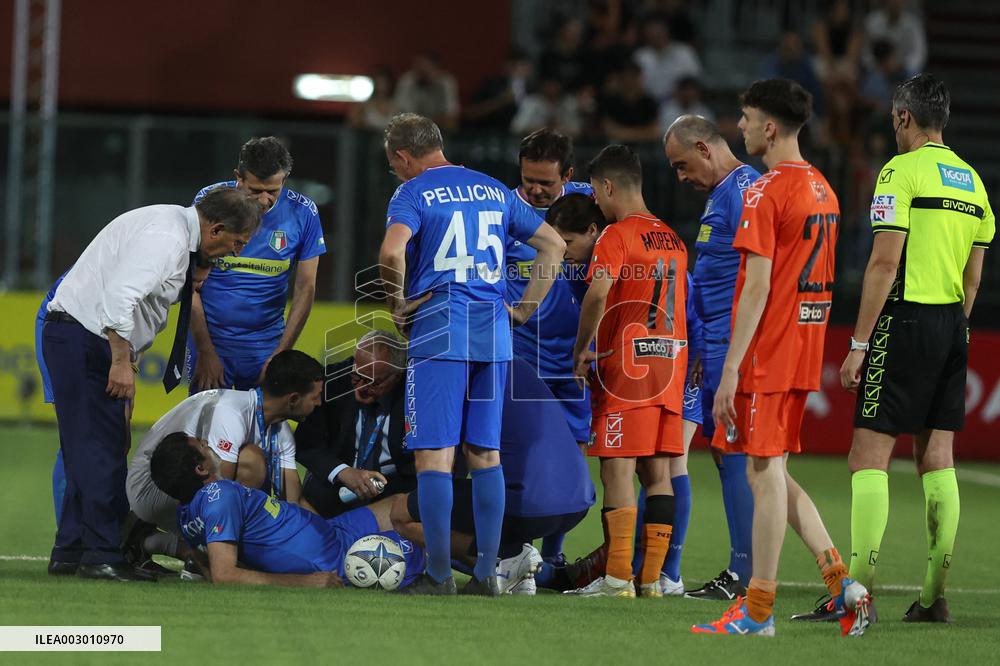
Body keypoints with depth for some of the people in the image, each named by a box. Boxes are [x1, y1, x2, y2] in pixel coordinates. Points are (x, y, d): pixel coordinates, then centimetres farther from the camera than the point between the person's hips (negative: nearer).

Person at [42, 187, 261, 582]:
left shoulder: (177, 229, 12)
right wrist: (122, 361, -25)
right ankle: (101, 555, -10)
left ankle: (69, 553, 14)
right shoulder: (166, 237, -20)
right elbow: (119, 296, -28)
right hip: (81, 338, -11)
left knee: (92, 446, 11)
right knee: (101, 447, -11)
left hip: (94, 341, 11)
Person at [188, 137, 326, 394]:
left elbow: (305, 289, 1)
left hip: (266, 343, 1)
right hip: (209, 338, -1)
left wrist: (280, 355, -5)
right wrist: (205, 352, -10)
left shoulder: (303, 213, -5)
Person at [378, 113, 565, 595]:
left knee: (434, 454, -3)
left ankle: (439, 574, -5)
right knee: (485, 453, 9)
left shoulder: (413, 194, -2)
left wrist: (397, 306, -7)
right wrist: (523, 310, 18)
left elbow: (392, 252, -21)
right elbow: (553, 244, 20)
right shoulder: (493, 190, 17)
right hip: (493, 336, 6)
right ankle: (486, 573, 8)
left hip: (439, 332, -6)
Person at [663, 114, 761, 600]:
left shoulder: (743, 191, -12)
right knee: (724, 449, 10)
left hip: (735, 344, -10)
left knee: (736, 452, -9)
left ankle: (747, 573, -8)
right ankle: (743, 568, 13)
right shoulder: (720, 194, 20)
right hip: (719, 345, 10)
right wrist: (704, 349, 25)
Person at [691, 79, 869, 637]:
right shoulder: (823, 189, 14)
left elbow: (758, 286, -18)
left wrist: (731, 369, -18)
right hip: (805, 352, 9)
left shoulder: (766, 193, -14)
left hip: (767, 354, -9)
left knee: (765, 474, -4)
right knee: (774, 474, 15)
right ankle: (841, 582, 6)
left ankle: (758, 611, 0)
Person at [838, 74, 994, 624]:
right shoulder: (971, 179, 14)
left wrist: (859, 344, -13)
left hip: (907, 322, -7)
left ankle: (858, 593, -13)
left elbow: (885, 262, -15)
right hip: (952, 328, 7)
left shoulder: (902, 171, -9)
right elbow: (973, 274, 16)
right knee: (937, 460, 9)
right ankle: (934, 595, 8)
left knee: (869, 457, -7)